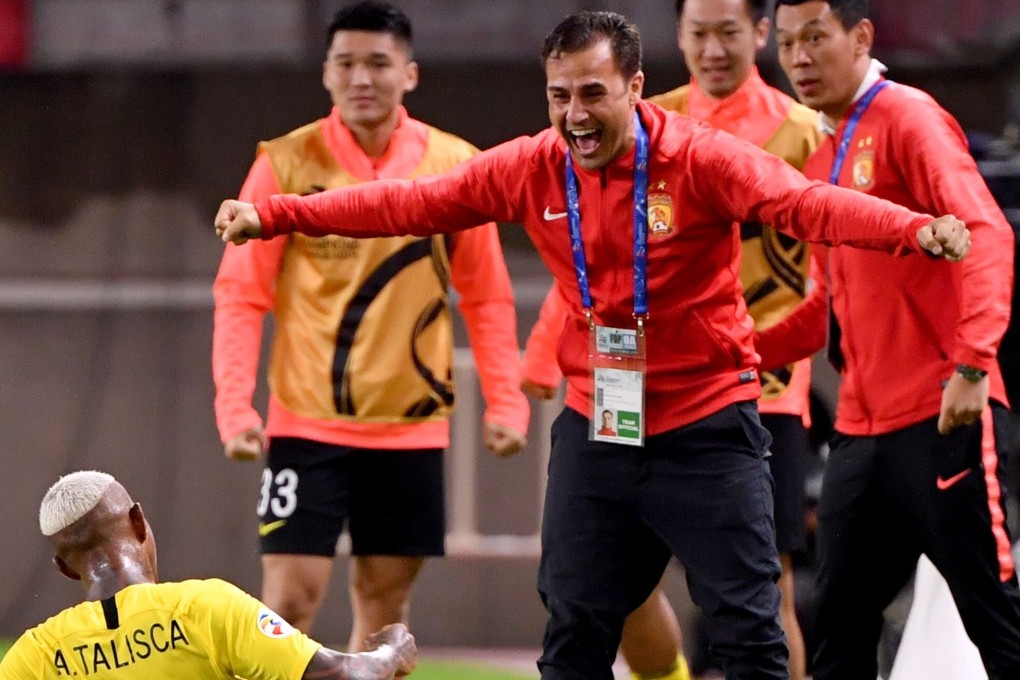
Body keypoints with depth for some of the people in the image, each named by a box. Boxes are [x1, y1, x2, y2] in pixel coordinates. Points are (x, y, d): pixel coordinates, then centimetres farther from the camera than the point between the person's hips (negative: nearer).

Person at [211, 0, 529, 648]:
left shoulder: (456, 165, 0)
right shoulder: (287, 164, -5)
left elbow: (487, 297, 7)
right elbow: (241, 294, -5)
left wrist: (506, 401, -1)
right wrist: (236, 407, -14)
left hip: (413, 424, 2)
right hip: (307, 423, -2)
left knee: (386, 598, 7)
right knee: (292, 596, -8)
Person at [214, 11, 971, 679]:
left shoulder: (701, 158, -17)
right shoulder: (530, 168, -3)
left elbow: (807, 203, -30)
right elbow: (410, 202, 1)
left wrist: (916, 229, -49)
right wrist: (272, 215, -3)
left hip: (706, 428, -4)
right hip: (595, 429, 4)